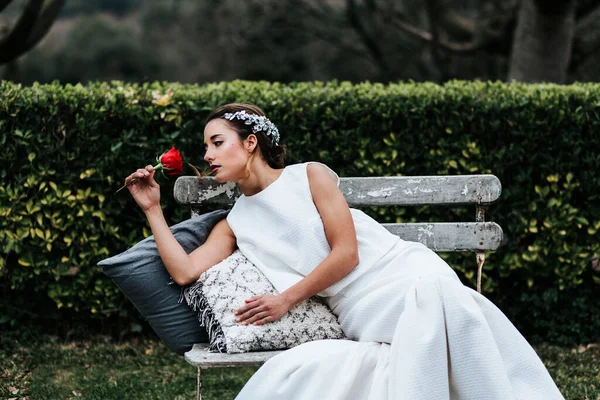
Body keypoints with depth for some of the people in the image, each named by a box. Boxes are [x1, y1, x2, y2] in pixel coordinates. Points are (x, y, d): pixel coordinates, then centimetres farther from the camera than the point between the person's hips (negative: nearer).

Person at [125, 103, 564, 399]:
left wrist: (286, 299, -5)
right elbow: (185, 270, 3)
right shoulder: (235, 224, 18)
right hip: (359, 313, 3)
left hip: (403, 272, -3)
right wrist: (152, 208, 4)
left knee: (438, 292, -37)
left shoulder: (309, 175, 4)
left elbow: (346, 253, -3)